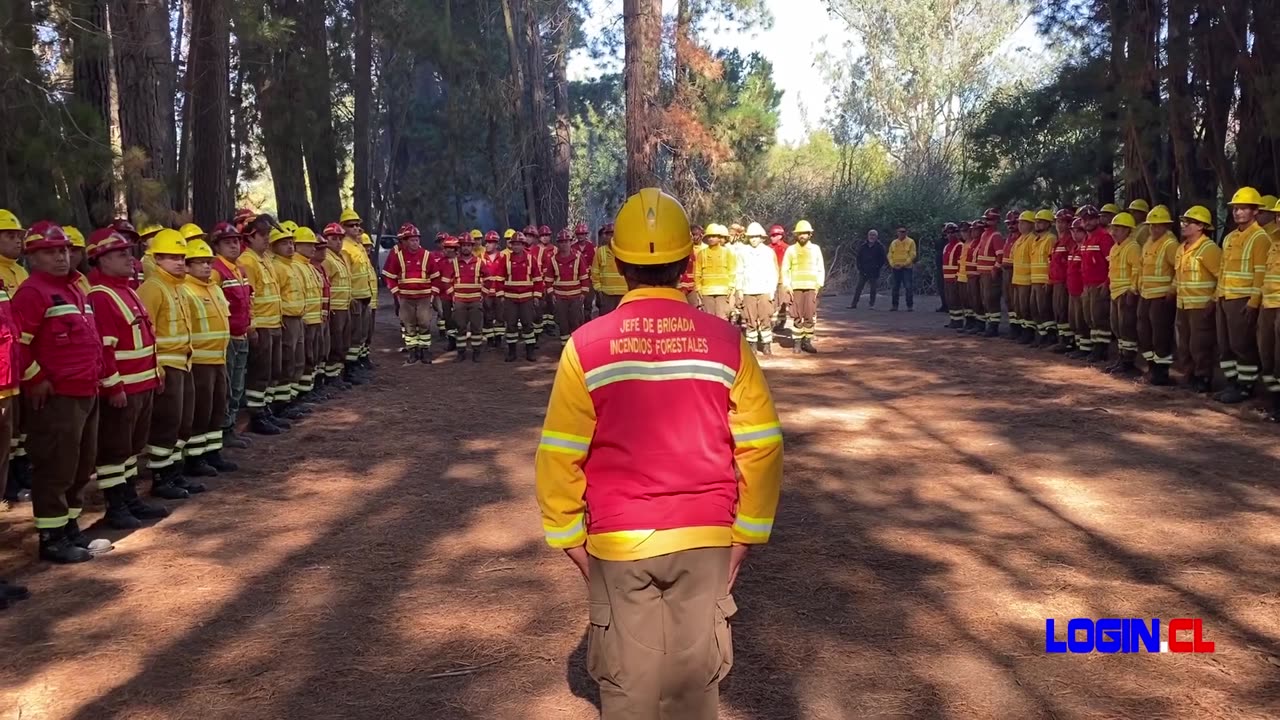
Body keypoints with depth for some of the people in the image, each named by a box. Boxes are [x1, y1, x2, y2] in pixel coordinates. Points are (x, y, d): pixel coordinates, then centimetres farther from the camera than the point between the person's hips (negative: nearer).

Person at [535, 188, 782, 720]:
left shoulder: (586, 346, -9)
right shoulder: (726, 341, -6)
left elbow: (560, 457, -6)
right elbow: (762, 447, -3)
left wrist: (570, 538, 6)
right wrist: (746, 534, 7)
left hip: (618, 543, -1)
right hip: (705, 538, 1)